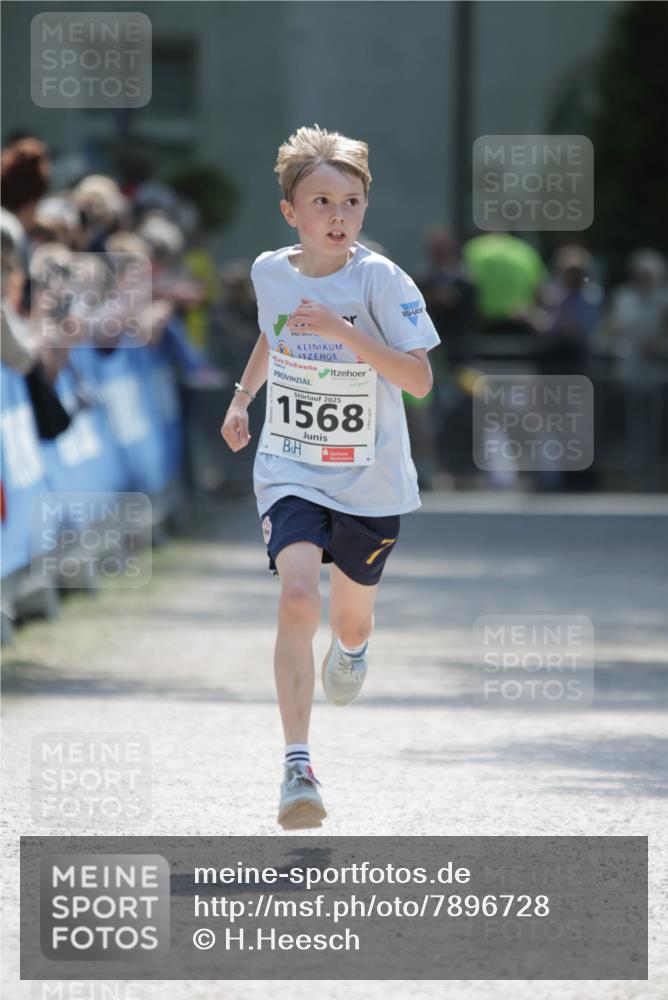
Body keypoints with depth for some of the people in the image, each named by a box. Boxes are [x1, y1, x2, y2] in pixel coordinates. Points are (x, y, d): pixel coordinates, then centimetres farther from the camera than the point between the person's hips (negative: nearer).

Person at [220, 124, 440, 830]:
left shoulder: (380, 280, -15)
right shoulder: (270, 272, -3)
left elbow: (420, 380, -22)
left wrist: (346, 332, -31)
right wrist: (243, 397, 15)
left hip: (371, 481, -1)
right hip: (291, 471, 1)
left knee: (350, 617, 15)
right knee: (297, 599, -22)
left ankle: (351, 647, 56)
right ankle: (297, 766, -23)